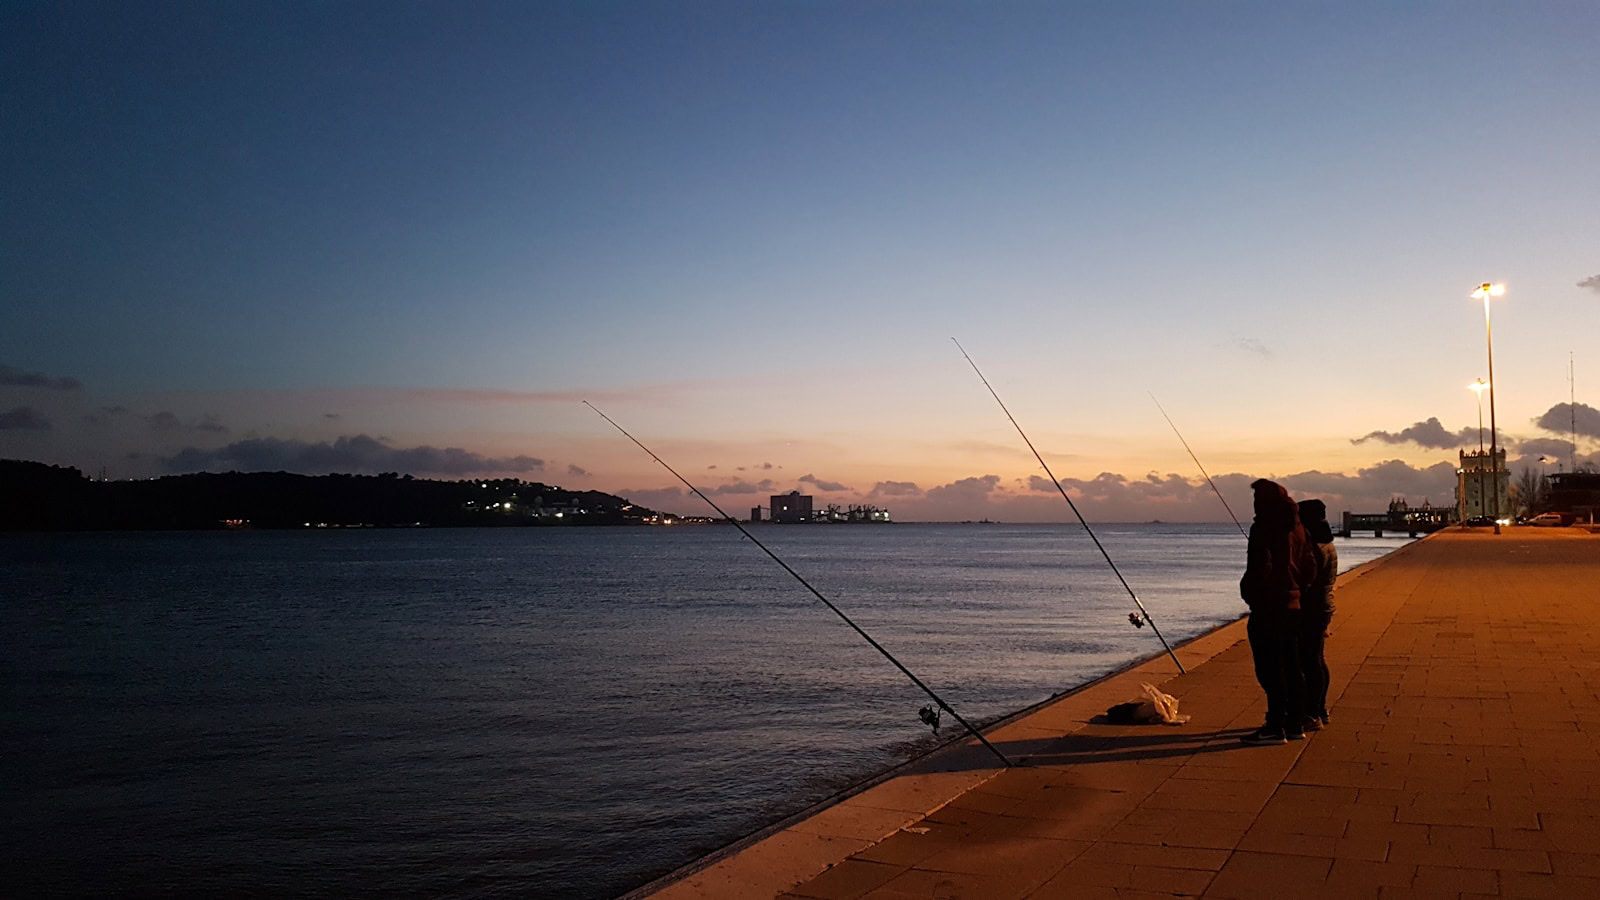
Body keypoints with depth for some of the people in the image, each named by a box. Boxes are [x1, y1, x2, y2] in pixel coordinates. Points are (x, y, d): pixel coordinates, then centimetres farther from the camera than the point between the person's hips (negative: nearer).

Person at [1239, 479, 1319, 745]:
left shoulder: (1264, 528, -14)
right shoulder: (1297, 528, 12)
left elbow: (1261, 569, -21)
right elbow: (1310, 568, 16)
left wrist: (1249, 592, -8)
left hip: (1268, 609, -9)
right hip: (1292, 606, 9)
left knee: (1270, 670, -5)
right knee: (1291, 668, 14)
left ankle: (1275, 727, -4)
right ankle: (1295, 724, 20)